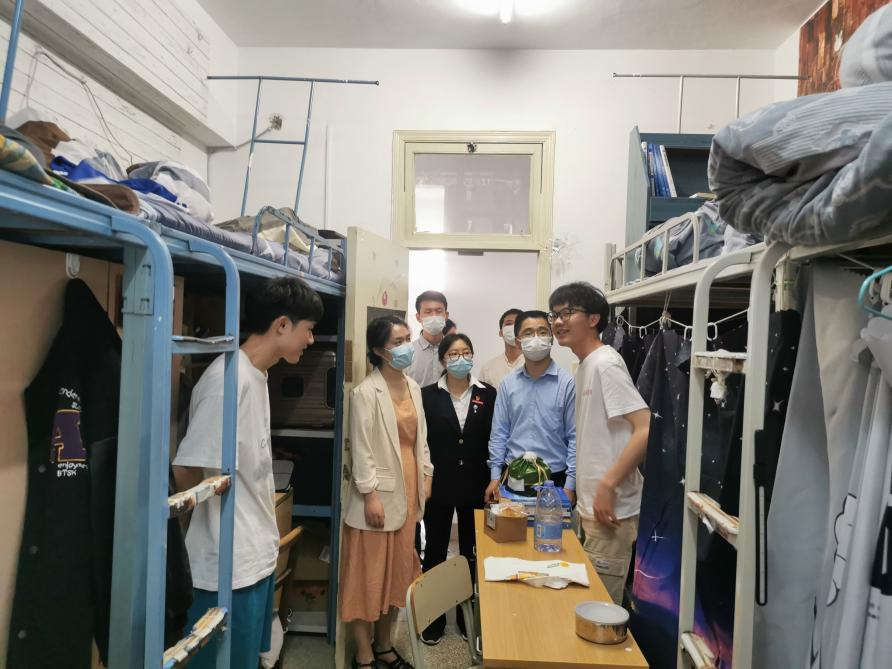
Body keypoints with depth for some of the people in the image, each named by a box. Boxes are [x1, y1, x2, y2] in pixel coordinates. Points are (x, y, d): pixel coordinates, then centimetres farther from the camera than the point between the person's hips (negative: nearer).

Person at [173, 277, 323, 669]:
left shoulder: (257, 376, 8)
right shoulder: (229, 379, -22)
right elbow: (188, 469, -24)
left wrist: (262, 527, 11)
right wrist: (214, 520, -6)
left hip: (257, 556, 9)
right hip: (230, 565, -9)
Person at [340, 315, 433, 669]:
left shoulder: (413, 387, 8)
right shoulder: (365, 392, -14)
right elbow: (361, 449, -15)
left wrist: (426, 476, 11)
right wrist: (370, 495, -17)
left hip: (408, 492, 7)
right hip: (379, 494, -7)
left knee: (398, 572, 16)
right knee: (369, 575, 5)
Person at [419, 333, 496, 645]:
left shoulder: (488, 394, 0)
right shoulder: (428, 395, -2)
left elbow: (494, 440, 1)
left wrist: (493, 480, -2)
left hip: (475, 486, 1)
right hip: (438, 485, -1)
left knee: (471, 552, 12)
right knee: (435, 550, 11)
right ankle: (432, 618, 26)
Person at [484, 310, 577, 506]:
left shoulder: (568, 383, -6)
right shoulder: (508, 383, 3)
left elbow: (575, 437, -5)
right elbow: (499, 433, 6)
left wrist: (570, 484, -8)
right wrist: (495, 476, 2)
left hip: (554, 478, -2)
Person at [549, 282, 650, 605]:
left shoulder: (605, 364, -16)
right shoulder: (584, 366, 12)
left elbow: (648, 429, -24)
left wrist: (607, 485, -23)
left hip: (610, 508, -9)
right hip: (589, 506, 9)